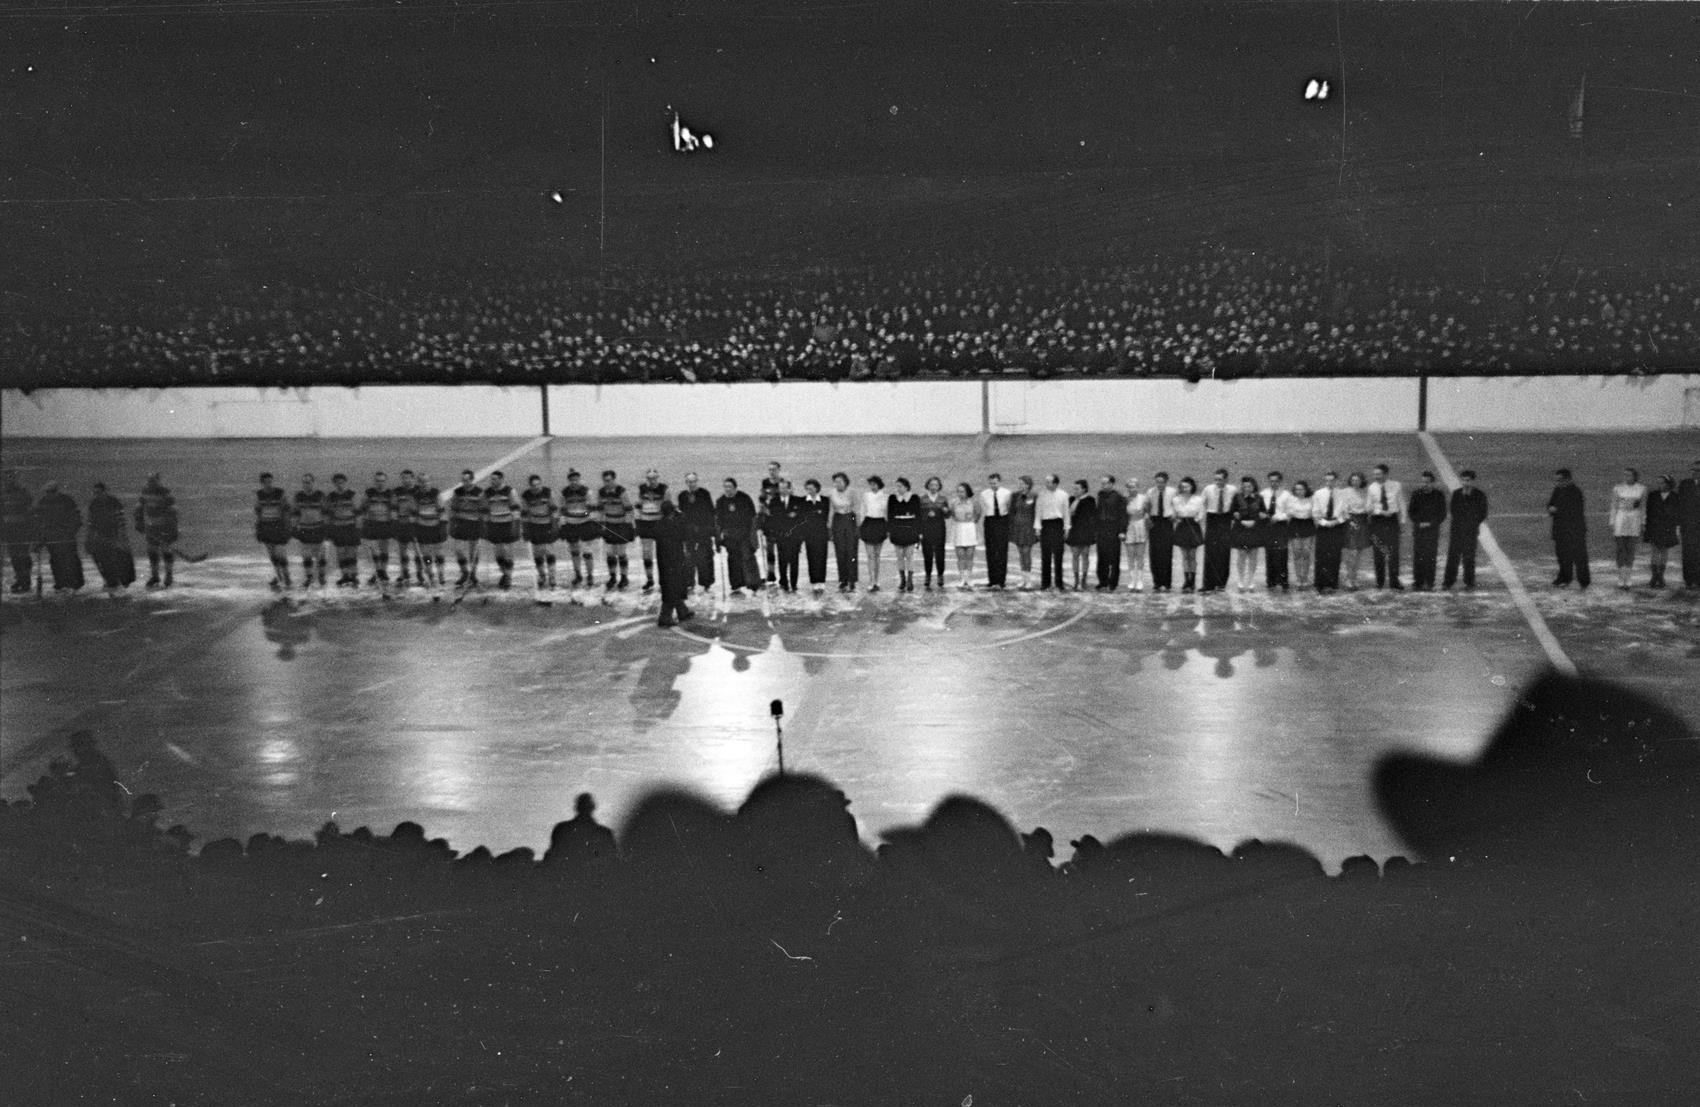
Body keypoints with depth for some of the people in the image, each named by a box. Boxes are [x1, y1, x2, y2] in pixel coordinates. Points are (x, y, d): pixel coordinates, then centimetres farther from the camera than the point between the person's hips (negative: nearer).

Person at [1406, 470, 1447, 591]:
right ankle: (1417, 582, 1)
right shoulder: (1416, 493, 2)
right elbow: (1410, 511, 7)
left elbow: (1442, 514, 5)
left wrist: (1430, 524, -7)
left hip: (1432, 529, -1)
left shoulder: (1439, 495, 1)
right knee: (1417, 556, -3)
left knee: (1431, 557, -6)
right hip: (1418, 528, 1)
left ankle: (1429, 584, -4)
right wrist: (1419, 523, -5)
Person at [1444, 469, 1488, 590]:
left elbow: (1483, 513, 2)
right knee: (1452, 555, 0)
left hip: (1470, 531, -3)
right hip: (1456, 530, 3)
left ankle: (1469, 582, 8)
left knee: (1469, 557, 1)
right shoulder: (1456, 493, 11)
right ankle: (1449, 581, 5)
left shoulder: (1479, 495, 0)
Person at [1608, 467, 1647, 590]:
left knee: (1631, 551, 2)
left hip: (1635, 521, 0)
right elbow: (1614, 507, 4)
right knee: (1621, 550, -2)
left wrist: (1643, 524, 4)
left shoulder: (1642, 489, 3)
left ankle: (1627, 579, 7)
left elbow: (1643, 507, 8)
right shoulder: (1617, 488, 2)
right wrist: (1612, 525, 1)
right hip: (1620, 519, 0)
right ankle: (1620, 579, 3)